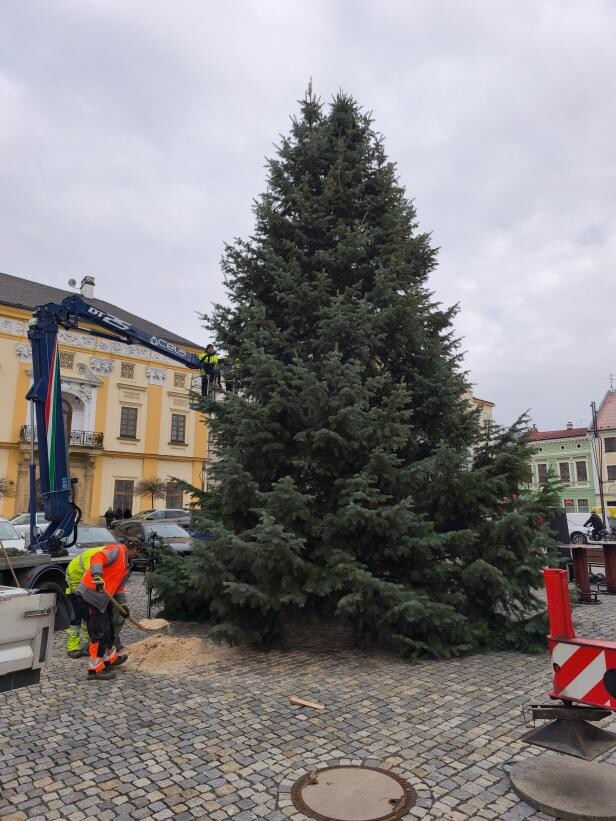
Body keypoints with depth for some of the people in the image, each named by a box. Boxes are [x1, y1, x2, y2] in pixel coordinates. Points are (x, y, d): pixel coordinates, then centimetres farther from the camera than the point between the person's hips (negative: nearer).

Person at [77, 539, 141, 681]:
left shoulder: (126, 564, 19)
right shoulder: (116, 551, -12)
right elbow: (97, 558, -29)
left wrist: (122, 603, 10)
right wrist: (97, 576, -45)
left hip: (103, 597, 11)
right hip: (91, 594, -10)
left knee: (108, 628, 21)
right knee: (99, 632, -6)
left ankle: (110, 658, 38)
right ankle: (95, 669, 2)